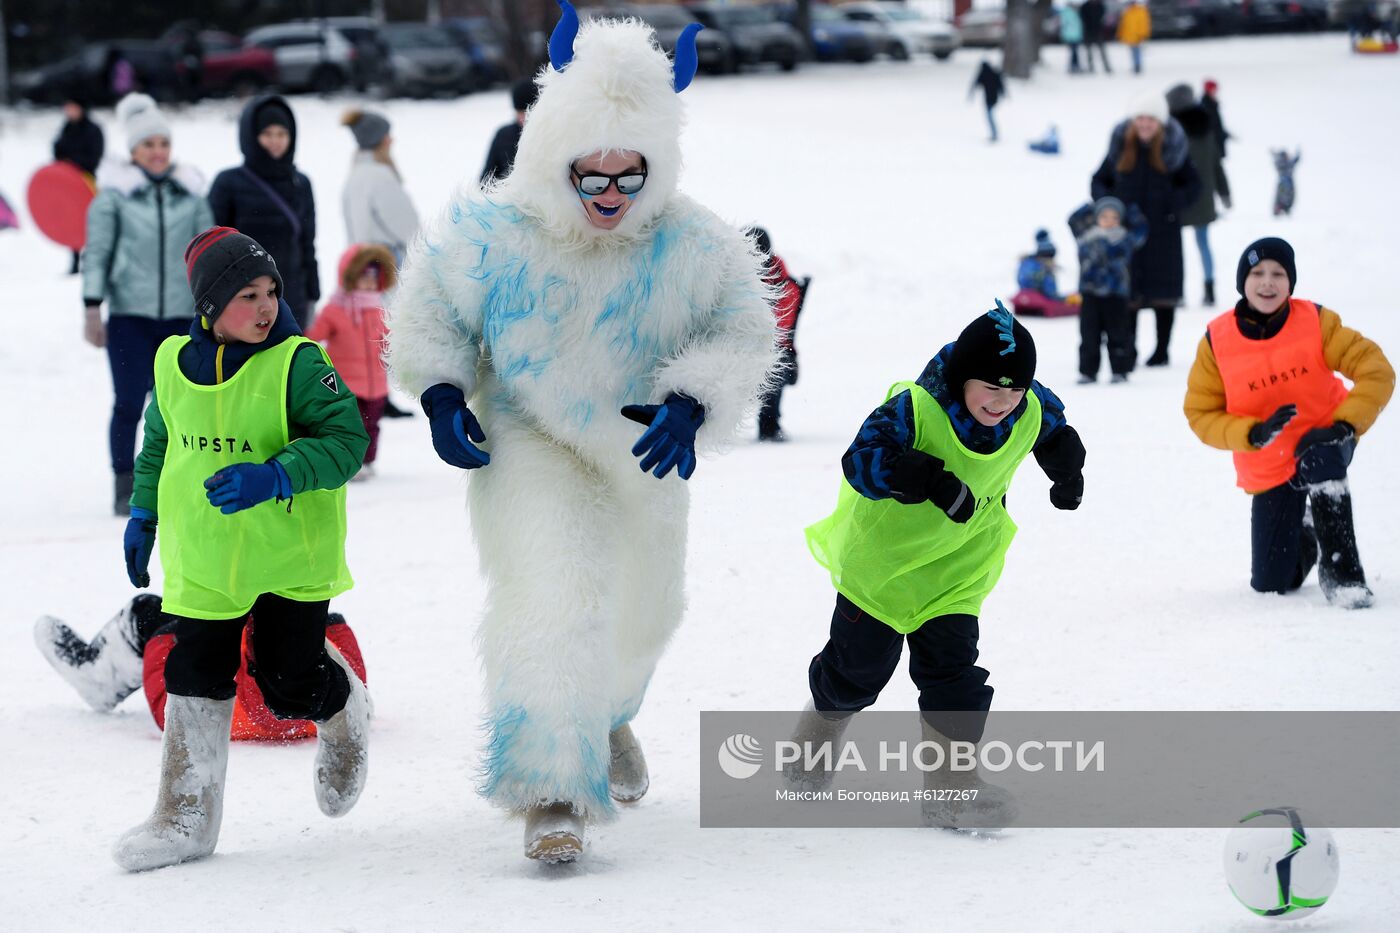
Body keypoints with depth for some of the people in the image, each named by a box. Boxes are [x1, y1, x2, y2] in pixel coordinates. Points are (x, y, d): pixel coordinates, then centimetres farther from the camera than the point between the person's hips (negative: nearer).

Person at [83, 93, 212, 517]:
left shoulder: (191, 194, 8)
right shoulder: (113, 195, 0)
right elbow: (96, 253, 0)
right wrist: (92, 310, -5)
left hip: (181, 316, 3)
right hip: (129, 315, -3)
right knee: (129, 403, -5)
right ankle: (124, 489, 4)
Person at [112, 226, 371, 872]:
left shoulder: (297, 364, -12)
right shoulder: (173, 364, 2)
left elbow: (346, 438, -17)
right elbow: (157, 446, 18)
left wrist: (273, 476, -28)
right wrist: (143, 516, 17)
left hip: (290, 558, -3)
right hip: (202, 564, 3)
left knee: (290, 687, -2)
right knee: (195, 680, 3)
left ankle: (342, 709, 35)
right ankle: (187, 818, 14)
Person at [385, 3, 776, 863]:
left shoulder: (691, 246, -18)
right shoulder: (494, 236, -18)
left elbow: (742, 333, -13)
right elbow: (429, 309, -3)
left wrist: (692, 405, -30)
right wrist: (440, 391, -18)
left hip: (644, 454, 4)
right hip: (529, 444, -3)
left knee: (644, 608, 23)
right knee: (555, 591, -26)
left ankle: (607, 712, 57)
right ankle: (552, 790, -24)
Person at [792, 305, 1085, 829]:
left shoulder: (1032, 413, -12)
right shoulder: (915, 410, -30)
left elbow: (1056, 433, 13)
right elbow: (860, 462, -41)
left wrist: (1067, 470, -5)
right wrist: (929, 477, -52)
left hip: (956, 569, 3)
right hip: (883, 556, -3)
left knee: (954, 672, -6)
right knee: (860, 665, 10)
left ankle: (953, 787, -1)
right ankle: (818, 732, 41)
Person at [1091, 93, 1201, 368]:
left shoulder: (1173, 149, -1)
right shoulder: (1121, 147, 3)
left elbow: (1193, 187, 4)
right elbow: (1098, 181, 12)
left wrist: (1172, 203, -14)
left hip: (1162, 231, -1)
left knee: (1163, 292, 3)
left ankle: (1162, 350, 14)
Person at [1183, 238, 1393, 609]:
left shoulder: (1316, 322, -16)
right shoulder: (1217, 341, -14)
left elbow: (1376, 370, -16)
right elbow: (1200, 414, -10)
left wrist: (1345, 424, -28)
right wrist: (1254, 434, -26)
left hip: (1323, 443, -2)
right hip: (1268, 467, 2)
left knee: (1320, 462, -41)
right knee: (1270, 585, 4)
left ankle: (1342, 572, -27)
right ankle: (1303, 540, 40)